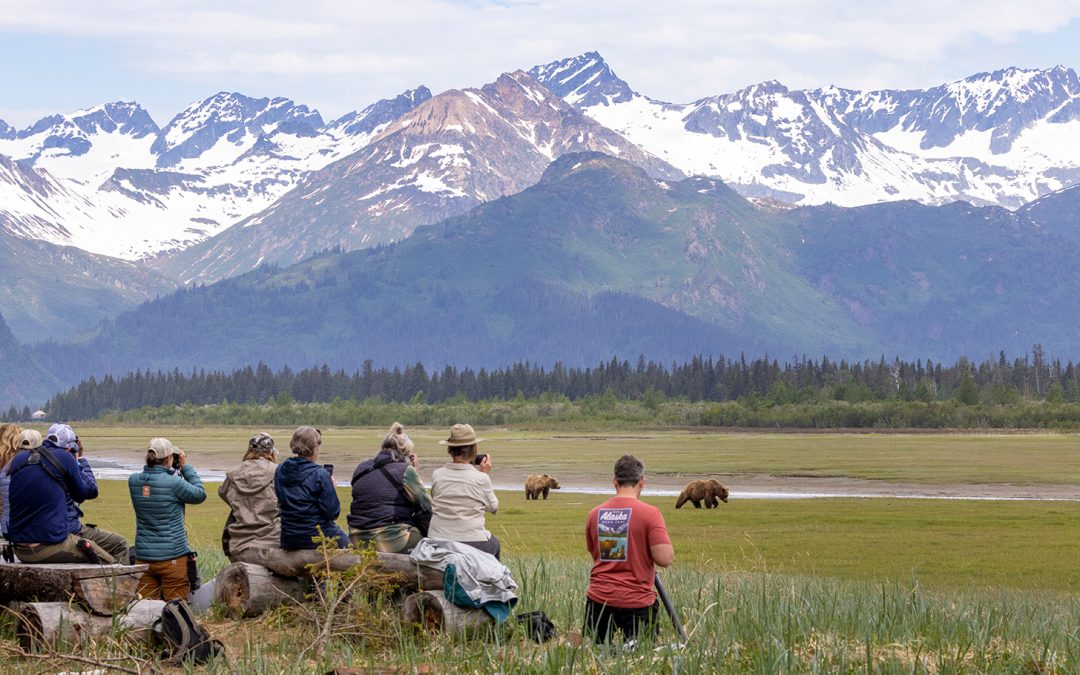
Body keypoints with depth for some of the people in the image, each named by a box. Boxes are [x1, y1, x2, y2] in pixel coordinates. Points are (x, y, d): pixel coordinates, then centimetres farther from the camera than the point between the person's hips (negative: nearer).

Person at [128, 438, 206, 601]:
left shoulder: (133, 481, -1)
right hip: (172, 556, -5)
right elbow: (200, 495, 0)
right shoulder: (173, 483, -16)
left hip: (143, 556, 5)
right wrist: (185, 466, 6)